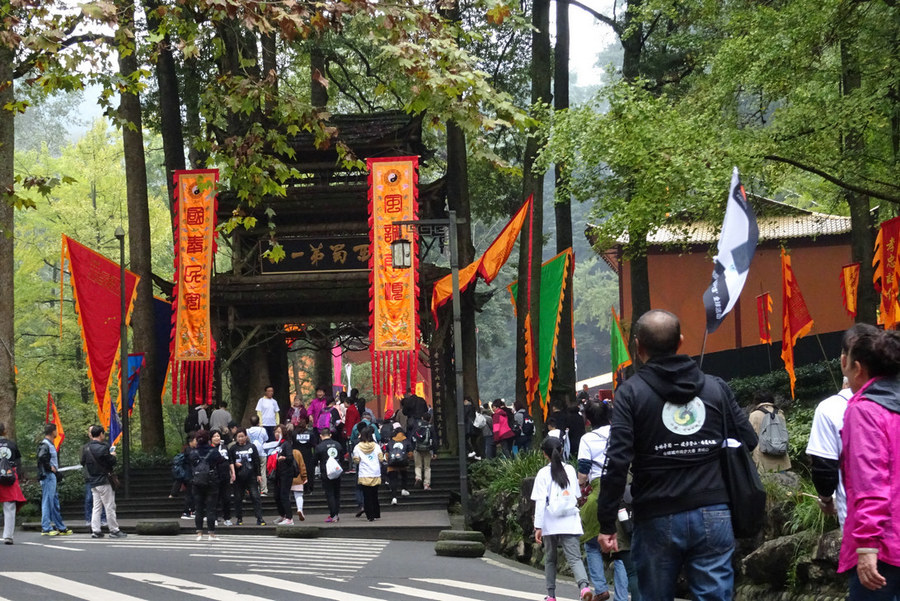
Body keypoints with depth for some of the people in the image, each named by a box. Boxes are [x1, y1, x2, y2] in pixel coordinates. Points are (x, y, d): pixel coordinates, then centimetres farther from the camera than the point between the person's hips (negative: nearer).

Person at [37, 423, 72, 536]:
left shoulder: (50, 444, 17)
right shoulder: (45, 444, -14)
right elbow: (41, 457, -30)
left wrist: (55, 469, 11)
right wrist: (50, 467, -20)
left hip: (52, 476, 11)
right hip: (47, 476, -11)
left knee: (55, 501, 13)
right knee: (47, 501, -7)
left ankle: (61, 528, 19)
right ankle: (46, 528, -5)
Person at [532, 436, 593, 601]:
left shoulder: (543, 473, -4)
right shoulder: (570, 470, 6)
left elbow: (540, 502, -8)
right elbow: (577, 496, 14)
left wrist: (538, 526, -7)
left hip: (550, 523, -2)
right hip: (570, 522, 2)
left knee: (550, 559, 14)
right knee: (574, 558, -5)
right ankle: (584, 586, -30)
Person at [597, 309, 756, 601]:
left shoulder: (631, 393, -3)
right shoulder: (716, 388, 6)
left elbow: (617, 463, -11)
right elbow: (748, 441, 9)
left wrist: (607, 524, -6)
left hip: (658, 521, -2)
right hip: (713, 517, 2)